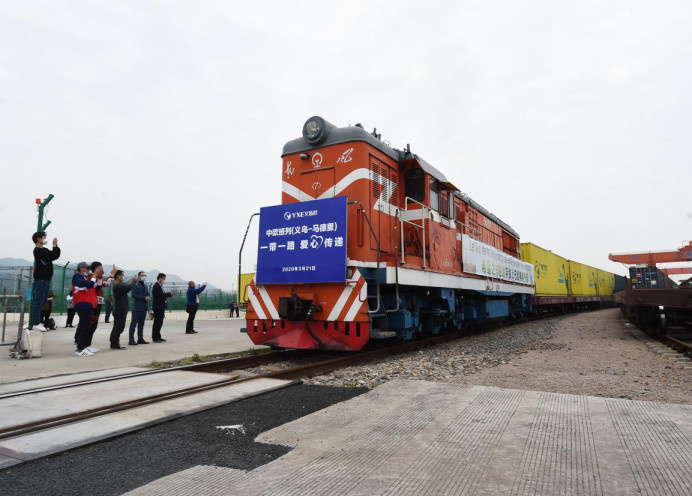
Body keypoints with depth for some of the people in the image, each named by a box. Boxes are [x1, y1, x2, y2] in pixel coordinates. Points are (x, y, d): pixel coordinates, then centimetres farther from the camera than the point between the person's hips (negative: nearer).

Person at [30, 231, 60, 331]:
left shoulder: (44, 250, 18)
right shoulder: (38, 251, -12)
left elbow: (56, 255, 14)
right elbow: (52, 256, -22)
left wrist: (56, 246, 3)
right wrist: (54, 245, -12)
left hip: (46, 280, 10)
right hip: (41, 280, -10)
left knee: (42, 302, 14)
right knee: (38, 302, -8)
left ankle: (36, 321, 21)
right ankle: (35, 323, -6)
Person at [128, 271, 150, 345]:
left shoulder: (145, 286, 19)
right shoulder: (135, 285, -7)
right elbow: (134, 295, -16)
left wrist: (147, 298, 1)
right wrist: (144, 298, -18)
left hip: (143, 308, 8)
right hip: (137, 308, -8)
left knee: (141, 324, 11)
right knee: (133, 324, -5)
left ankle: (140, 339, 17)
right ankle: (131, 340, -3)